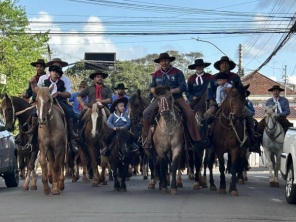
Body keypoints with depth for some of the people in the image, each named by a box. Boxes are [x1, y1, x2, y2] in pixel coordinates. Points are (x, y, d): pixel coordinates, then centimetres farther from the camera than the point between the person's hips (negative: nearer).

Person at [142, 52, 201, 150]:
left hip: (176, 98, -3)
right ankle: (146, 139, -4)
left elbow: (183, 87, -7)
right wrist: (154, 90, -7)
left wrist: (171, 91, -20)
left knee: (189, 113, -25)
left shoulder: (177, 72, -1)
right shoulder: (156, 74, 10)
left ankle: (195, 139, -16)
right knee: (146, 113, -16)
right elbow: (152, 87, 18)